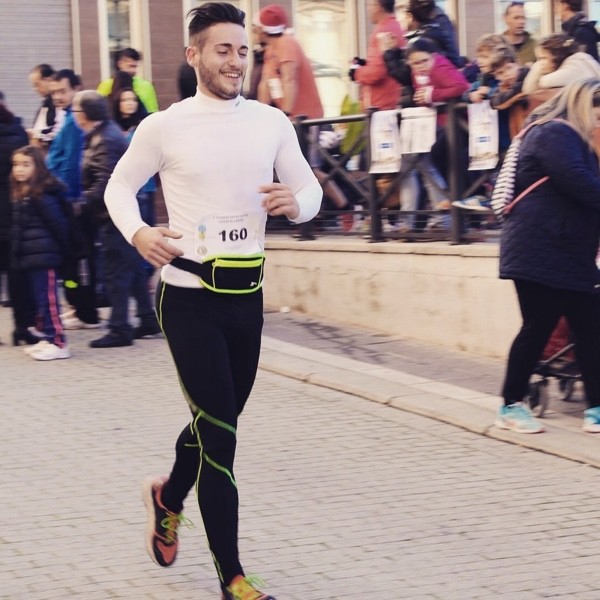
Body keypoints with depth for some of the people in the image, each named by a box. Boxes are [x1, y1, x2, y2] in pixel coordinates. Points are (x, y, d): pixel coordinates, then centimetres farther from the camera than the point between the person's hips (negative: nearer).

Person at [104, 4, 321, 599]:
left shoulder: (272, 123, 3)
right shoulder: (164, 127, -6)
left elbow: (310, 191, 9)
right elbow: (120, 186, 6)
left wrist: (296, 202, -15)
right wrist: (138, 233, -14)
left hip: (247, 294, 5)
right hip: (189, 296, -5)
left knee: (217, 421, 18)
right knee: (220, 433, -8)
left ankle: (169, 496, 49)